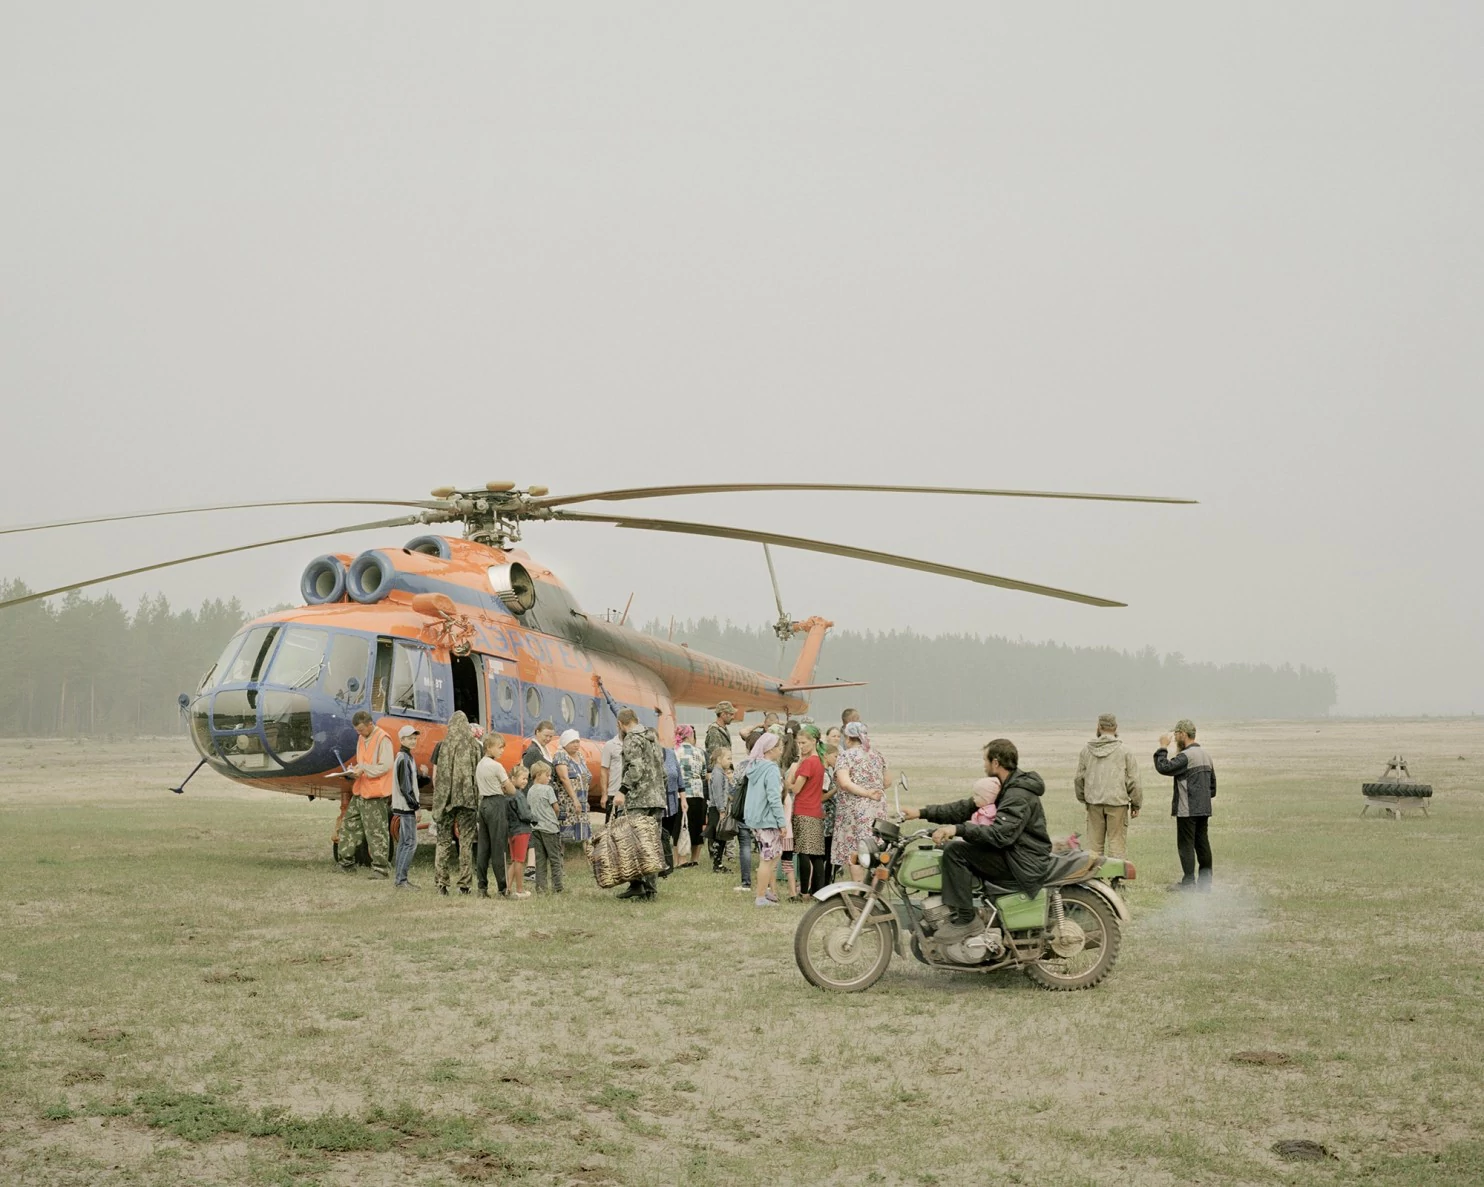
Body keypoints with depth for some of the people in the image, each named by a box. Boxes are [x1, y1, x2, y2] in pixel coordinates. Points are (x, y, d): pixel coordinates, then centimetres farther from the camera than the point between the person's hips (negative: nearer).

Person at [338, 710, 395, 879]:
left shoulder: (383, 739, -12)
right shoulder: (362, 739, 15)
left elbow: (385, 766, -17)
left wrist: (363, 769, -19)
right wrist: (355, 768, 4)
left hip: (375, 795, -9)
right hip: (360, 791, 9)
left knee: (377, 832, -5)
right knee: (349, 826, 13)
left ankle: (381, 868, 1)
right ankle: (347, 864, 22)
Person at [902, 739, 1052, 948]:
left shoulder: (1018, 795, -19)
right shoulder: (1004, 787, 13)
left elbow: (1001, 834, -32)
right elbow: (965, 808, 12)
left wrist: (958, 829, -38)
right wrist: (922, 813, 5)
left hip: (1023, 866, -11)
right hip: (1009, 854, 11)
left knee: (955, 850, -23)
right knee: (953, 844, 15)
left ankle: (964, 918, -18)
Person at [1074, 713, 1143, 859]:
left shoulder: (1086, 750, 5)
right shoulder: (1125, 751, -4)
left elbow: (1079, 778, 11)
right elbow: (1133, 781, -2)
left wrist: (1082, 798, 25)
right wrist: (1136, 804, 8)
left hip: (1094, 803, 3)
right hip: (1117, 803, -3)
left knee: (1094, 843, 10)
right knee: (1117, 843, 1)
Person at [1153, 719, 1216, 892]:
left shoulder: (1186, 756, -16)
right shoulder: (1205, 754, 15)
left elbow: (1163, 767, -21)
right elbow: (1212, 782, 22)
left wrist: (1163, 748, -10)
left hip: (1187, 810, -9)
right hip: (1204, 808, 9)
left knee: (1186, 845, -3)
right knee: (1202, 844, 11)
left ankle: (1188, 882, -2)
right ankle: (1205, 882, 13)